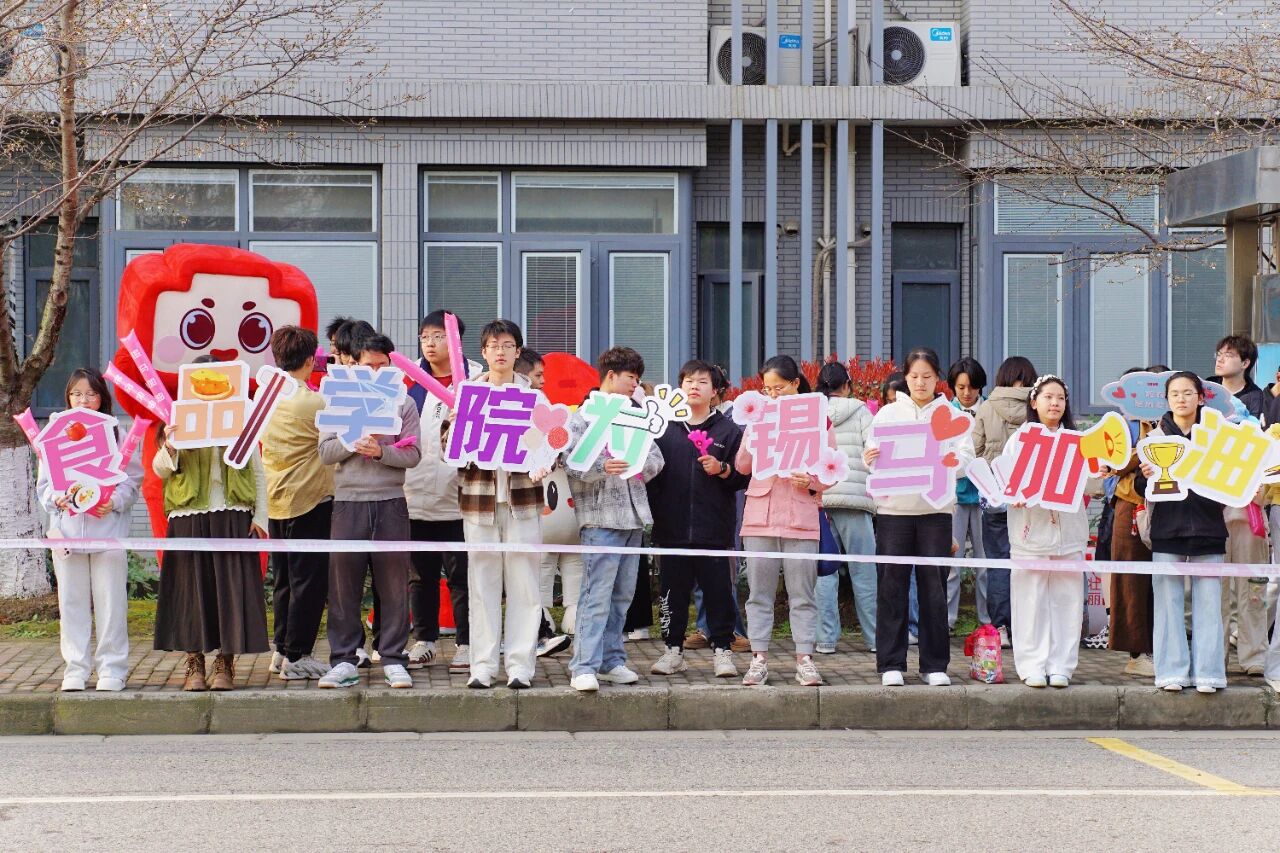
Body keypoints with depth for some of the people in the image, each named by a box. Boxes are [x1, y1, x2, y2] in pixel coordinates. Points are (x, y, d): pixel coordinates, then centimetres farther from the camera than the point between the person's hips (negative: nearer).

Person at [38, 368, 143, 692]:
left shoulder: (117, 434, 5)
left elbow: (133, 480, 4)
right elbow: (44, 483, 11)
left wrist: (115, 502, -13)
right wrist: (56, 498, -10)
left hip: (107, 528, -2)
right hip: (66, 529, 2)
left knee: (110, 601, -1)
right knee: (72, 601, 5)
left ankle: (112, 668, 6)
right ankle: (75, 668, 13)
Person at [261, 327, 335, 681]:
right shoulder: (312, 402, -17)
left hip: (276, 502, 8)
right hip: (309, 500, -7)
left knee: (284, 579, 15)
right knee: (309, 581, -1)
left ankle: (282, 650, 20)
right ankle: (296, 656, 0)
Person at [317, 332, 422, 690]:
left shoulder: (404, 404, 5)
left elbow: (413, 454, -1)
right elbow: (324, 452, 2)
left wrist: (381, 451, -16)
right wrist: (356, 441, -13)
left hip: (390, 502, -1)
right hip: (348, 501, 1)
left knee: (393, 583, 2)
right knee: (343, 581, 1)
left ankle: (393, 658, 8)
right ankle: (343, 660, 8)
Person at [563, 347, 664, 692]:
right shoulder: (584, 417, -3)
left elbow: (656, 456, 15)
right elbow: (570, 464, -12)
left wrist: (644, 466, -6)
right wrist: (602, 468, -28)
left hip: (634, 515, 7)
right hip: (602, 517, -7)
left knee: (622, 595, 11)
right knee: (596, 595, -11)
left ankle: (611, 661, 19)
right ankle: (584, 667, -11)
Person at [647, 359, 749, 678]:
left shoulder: (729, 430, 4)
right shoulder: (664, 428, 8)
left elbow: (744, 476, 2)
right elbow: (651, 474, 7)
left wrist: (722, 469, -15)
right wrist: (654, 513, -3)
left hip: (715, 529, -2)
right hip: (672, 529, 2)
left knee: (718, 591, 3)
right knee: (673, 591, 8)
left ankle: (722, 649, 12)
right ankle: (673, 649, 18)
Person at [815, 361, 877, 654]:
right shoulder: (859, 412, 3)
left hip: (817, 498, 2)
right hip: (854, 498, -2)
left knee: (823, 572, 5)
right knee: (864, 572, 4)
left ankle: (825, 638, 3)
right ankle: (875, 637, 9)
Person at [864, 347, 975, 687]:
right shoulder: (888, 413, 11)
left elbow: (966, 455, -1)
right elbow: (872, 454, 5)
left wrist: (948, 462, -23)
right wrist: (870, 459, -19)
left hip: (936, 507, 0)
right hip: (894, 506, 0)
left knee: (934, 585, 1)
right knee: (891, 585, -1)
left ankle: (935, 664, 9)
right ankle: (891, 663, 5)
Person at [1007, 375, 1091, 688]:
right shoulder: (1020, 438, 8)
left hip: (1068, 530, 2)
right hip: (1031, 529, -2)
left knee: (1066, 597, 1)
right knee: (1031, 598, -3)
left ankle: (1060, 665, 6)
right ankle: (1033, 666, 1)